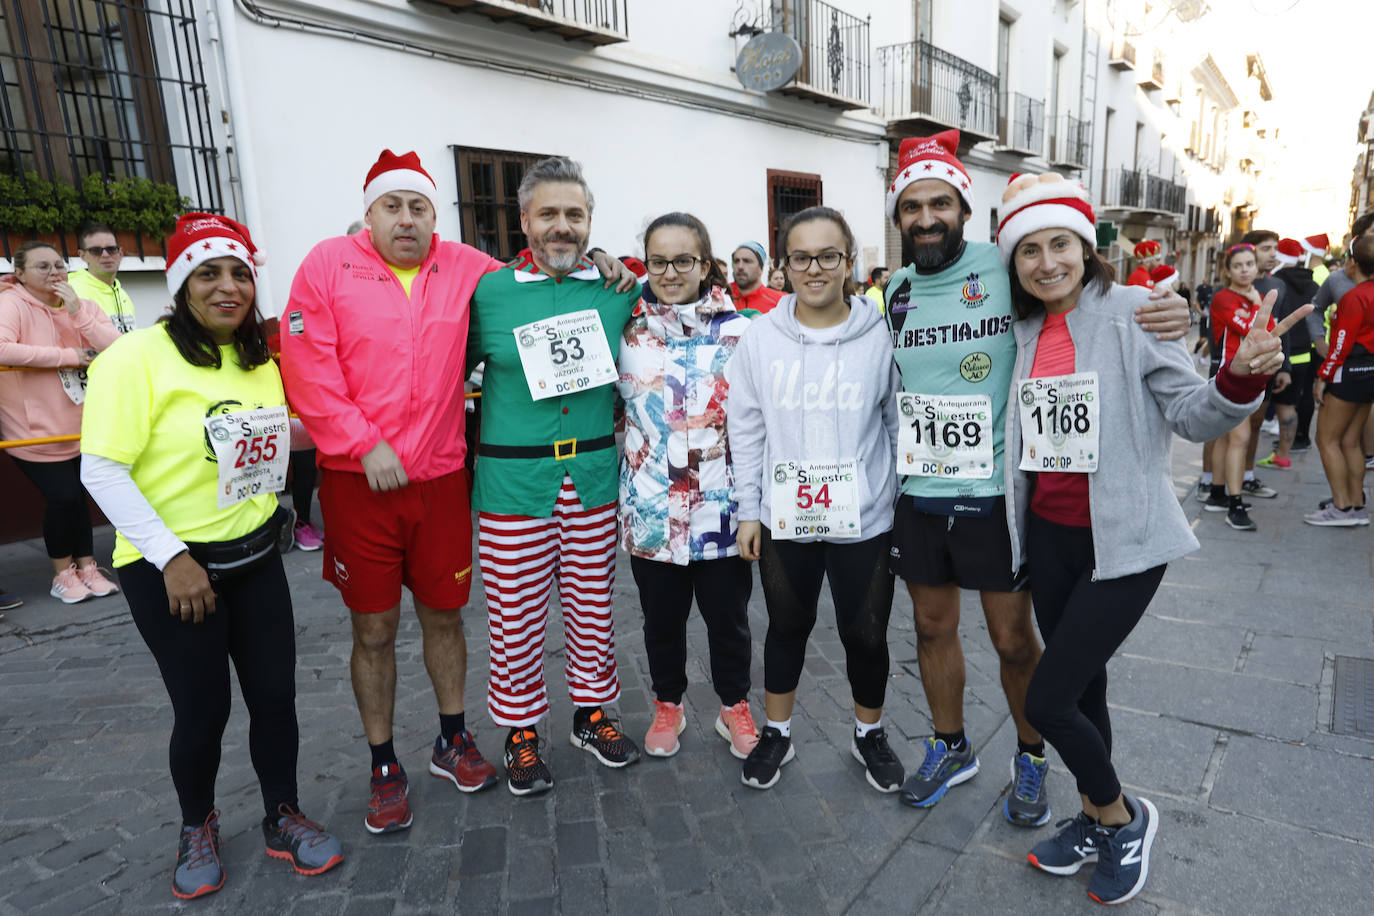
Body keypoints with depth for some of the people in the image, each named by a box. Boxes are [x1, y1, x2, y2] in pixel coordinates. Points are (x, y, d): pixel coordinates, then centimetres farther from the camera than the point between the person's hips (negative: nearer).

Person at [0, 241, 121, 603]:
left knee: (77, 496, 10)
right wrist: (67, 356, -23)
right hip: (36, 430, -4)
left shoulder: (85, 307, 5)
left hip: (83, 426, 5)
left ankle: (86, 567, 23)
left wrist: (77, 312, -17)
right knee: (63, 497, -6)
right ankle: (63, 573, 15)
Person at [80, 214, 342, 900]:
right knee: (203, 708, 5)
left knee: (275, 694, 8)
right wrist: (171, 558, -19)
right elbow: (101, 468, -16)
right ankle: (196, 827, 34)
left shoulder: (261, 360, 6)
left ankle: (283, 818, 30)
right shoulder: (138, 356, -13)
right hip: (170, 568, -5)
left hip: (255, 555, 5)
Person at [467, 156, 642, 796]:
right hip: (512, 483, -2)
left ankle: (591, 711, 36)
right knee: (515, 615, 8)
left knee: (592, 604, 15)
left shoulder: (619, 292, 3)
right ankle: (521, 731, 29)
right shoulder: (488, 293, -3)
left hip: (595, 479, 2)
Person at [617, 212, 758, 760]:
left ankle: (735, 706, 35)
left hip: (721, 504, -1)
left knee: (727, 614, 12)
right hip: (651, 507, 1)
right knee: (662, 616, 15)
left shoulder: (739, 333, -2)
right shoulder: (628, 333, 2)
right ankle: (668, 705, 38)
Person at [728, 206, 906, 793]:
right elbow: (745, 429, 3)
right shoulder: (761, 337, -2)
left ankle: (869, 733, 39)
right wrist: (749, 510, 2)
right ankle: (776, 733, 39)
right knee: (787, 627, 17)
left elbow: (901, 425, 1)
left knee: (866, 634, 12)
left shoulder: (880, 336, -6)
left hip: (865, 519, -1)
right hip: (784, 519, 1)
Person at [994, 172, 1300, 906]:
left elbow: (1192, 414, -13)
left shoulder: (1131, 311, -10)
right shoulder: (1023, 331, 5)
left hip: (1123, 541, -5)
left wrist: (1240, 376, -30)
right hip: (1048, 535, 5)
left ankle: (1123, 817, 24)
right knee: (1082, 688, 18)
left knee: (1047, 700, -5)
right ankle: (1097, 818, 41)